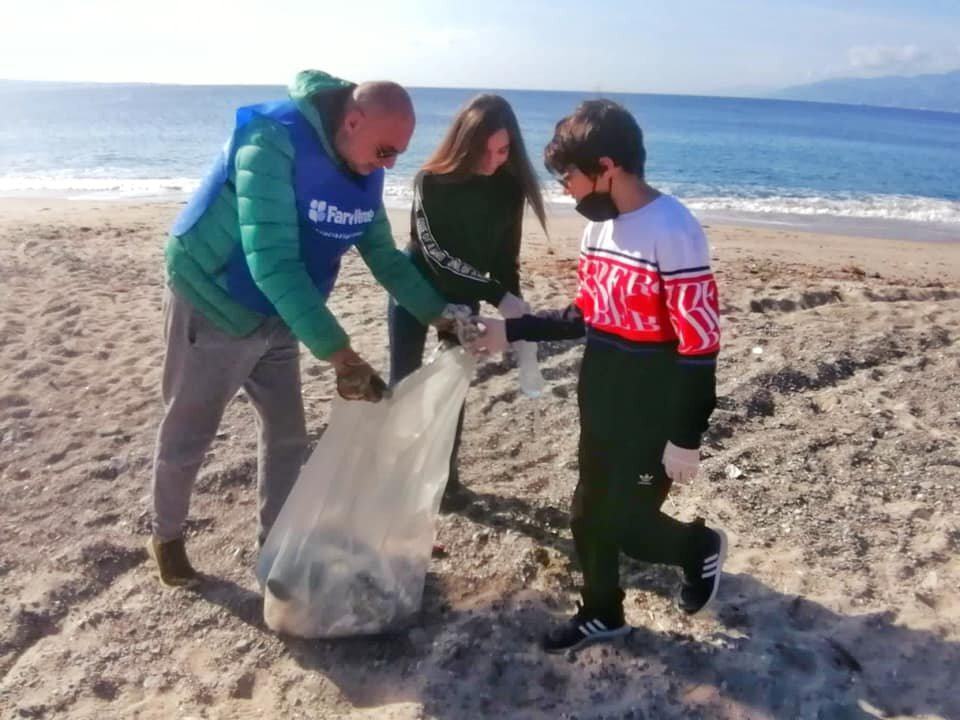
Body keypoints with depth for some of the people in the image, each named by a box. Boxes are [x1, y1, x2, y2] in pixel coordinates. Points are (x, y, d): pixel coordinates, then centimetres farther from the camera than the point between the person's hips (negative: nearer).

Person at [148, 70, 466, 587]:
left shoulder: (363, 171, -6)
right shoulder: (273, 141, -29)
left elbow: (384, 254, 3)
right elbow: (272, 261, -37)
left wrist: (441, 316, -7)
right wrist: (339, 354, -41)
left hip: (276, 317, 7)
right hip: (214, 307, -6)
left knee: (288, 434, 11)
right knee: (188, 434, 10)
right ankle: (165, 538, 35)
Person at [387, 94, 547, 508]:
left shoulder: (509, 186, -11)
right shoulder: (432, 181, -22)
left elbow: (506, 254, -4)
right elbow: (437, 254, -27)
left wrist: (517, 315, -12)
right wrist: (498, 297, -32)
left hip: (464, 296, 3)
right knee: (404, 381, 5)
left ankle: (447, 473, 22)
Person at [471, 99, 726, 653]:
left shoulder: (673, 231, -21)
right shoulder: (600, 225, 4)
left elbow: (700, 345, -21)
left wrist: (686, 438, -18)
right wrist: (511, 330, 8)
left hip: (653, 413, -8)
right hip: (600, 404, 8)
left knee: (626, 524, 3)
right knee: (591, 515, 16)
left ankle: (700, 548, 35)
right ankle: (602, 615, 38)